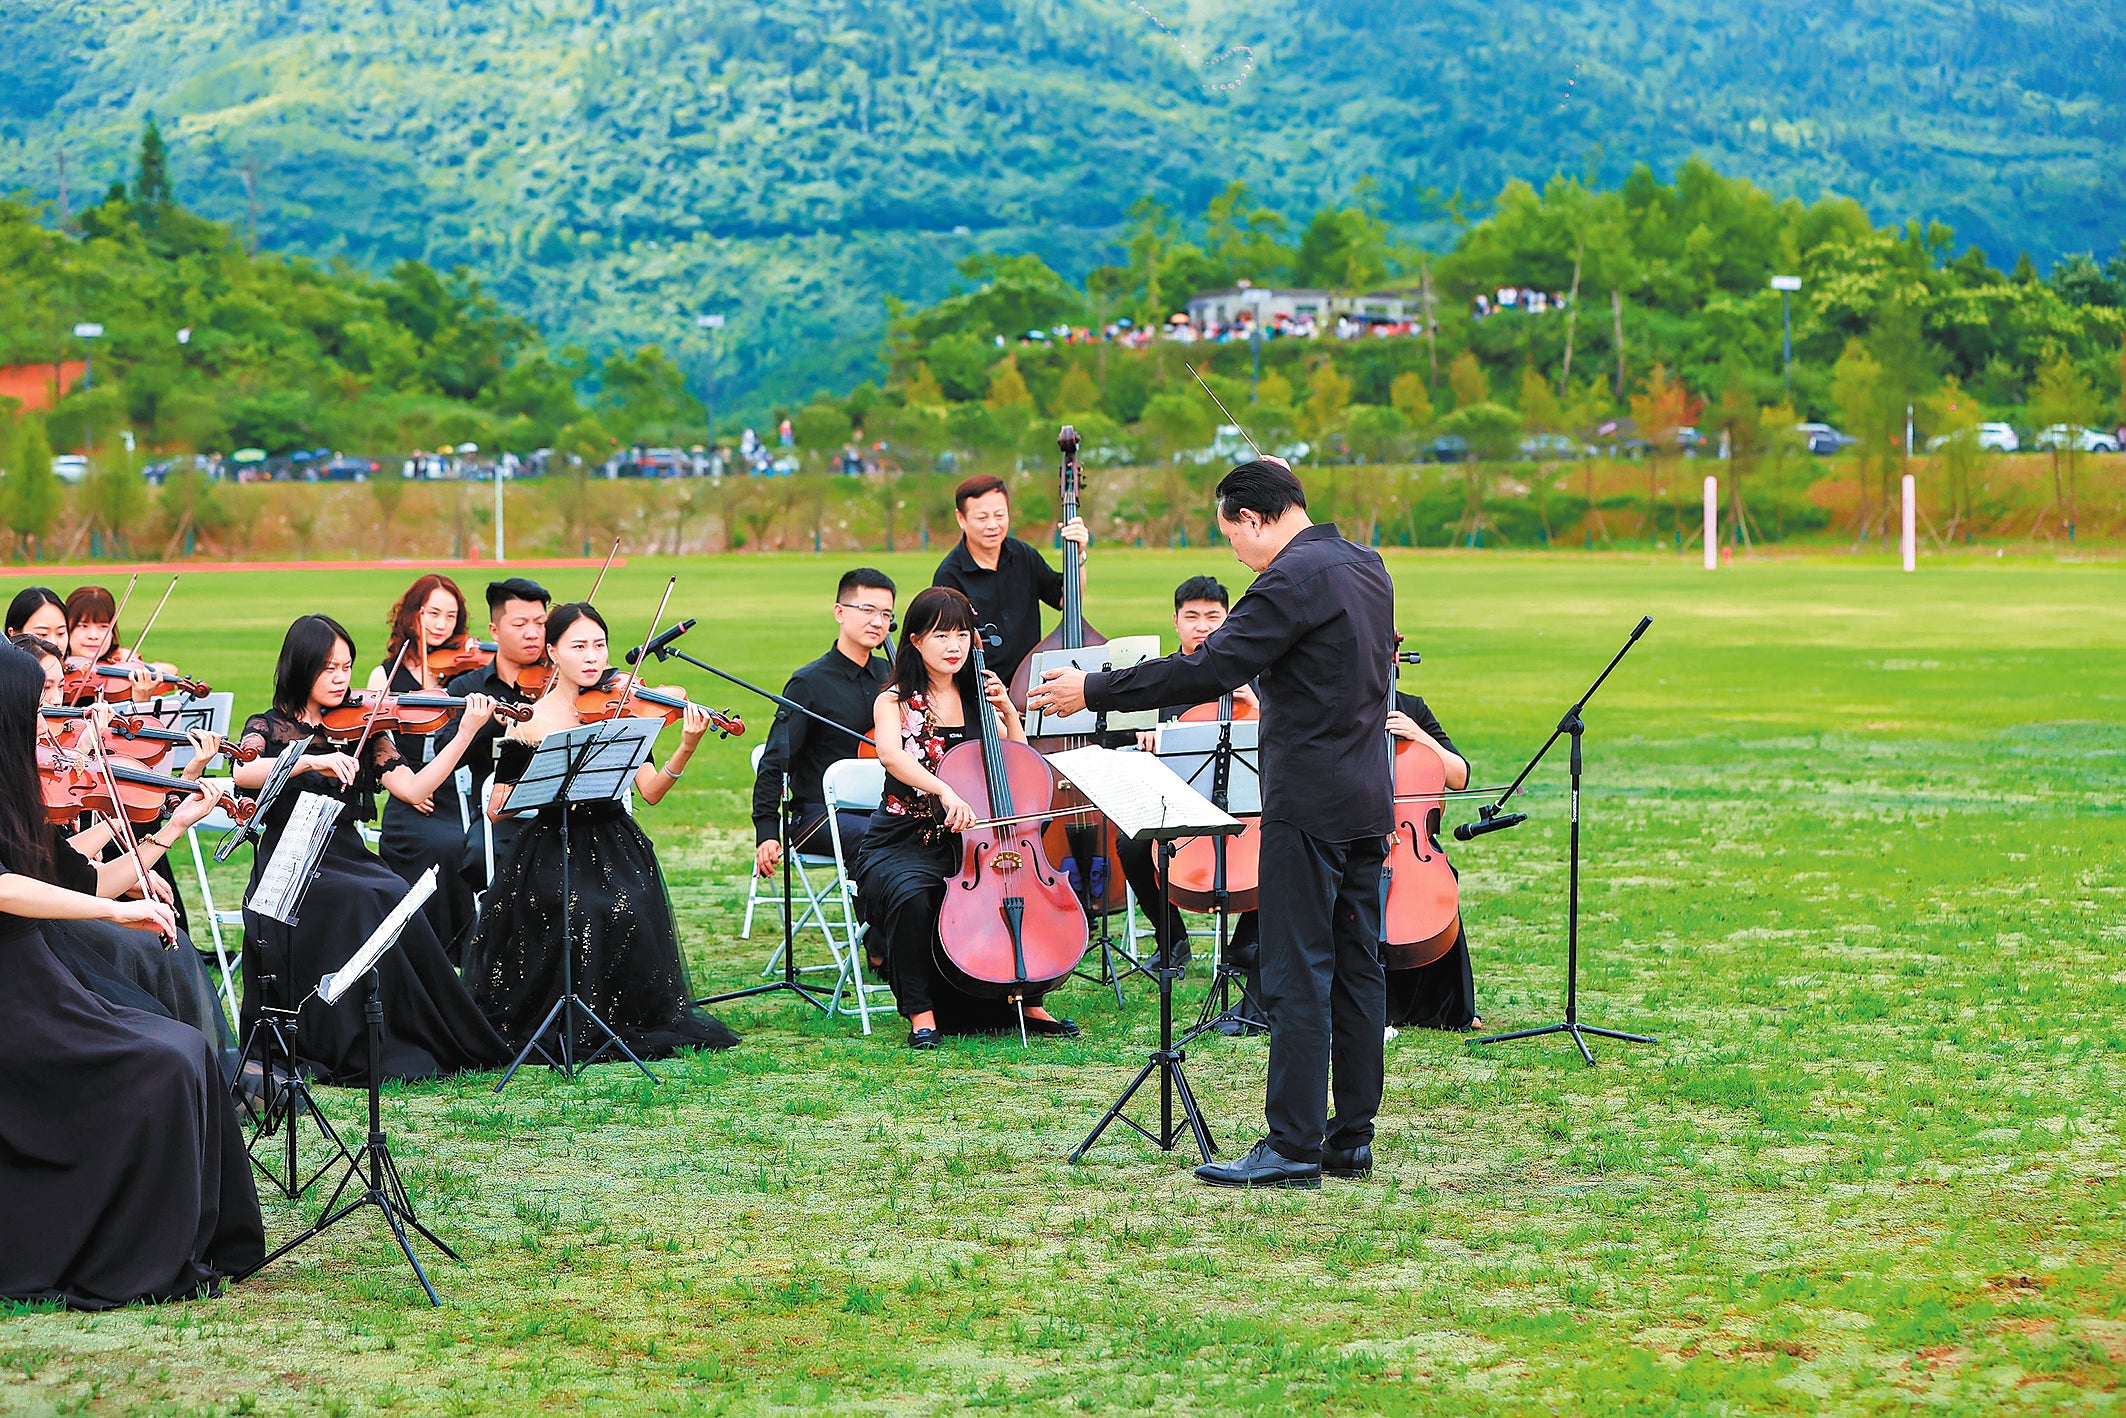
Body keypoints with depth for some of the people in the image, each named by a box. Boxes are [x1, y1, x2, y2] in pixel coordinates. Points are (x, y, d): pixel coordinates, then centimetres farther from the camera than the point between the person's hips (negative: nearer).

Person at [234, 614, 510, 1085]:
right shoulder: (269, 728, 5)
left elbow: (413, 788, 1)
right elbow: (242, 773, -18)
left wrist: (466, 732, -6)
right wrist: (311, 761, -30)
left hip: (350, 862, 3)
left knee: (394, 897, -29)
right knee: (361, 903, -32)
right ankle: (355, 1056, -26)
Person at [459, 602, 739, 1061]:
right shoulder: (528, 722, 0)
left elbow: (650, 792, -4)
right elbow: (497, 809, -2)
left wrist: (686, 748, -20)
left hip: (614, 847, 2)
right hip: (551, 849, -2)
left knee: (631, 911, -26)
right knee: (578, 915, -29)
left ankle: (632, 1021, -5)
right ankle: (569, 1028, -9)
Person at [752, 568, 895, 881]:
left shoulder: (889, 675, 13)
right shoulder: (810, 683, -4)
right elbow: (774, 764, -5)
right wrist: (767, 833, -14)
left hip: (880, 810, 5)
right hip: (820, 816, -5)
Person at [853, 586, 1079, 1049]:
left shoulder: (976, 700, 13)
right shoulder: (895, 701, -3)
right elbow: (890, 753, -26)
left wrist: (1008, 711, -1)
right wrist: (945, 790, -42)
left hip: (967, 840, 5)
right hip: (901, 847, -5)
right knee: (912, 895, -36)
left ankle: (1030, 1002, 0)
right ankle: (920, 1014, -19)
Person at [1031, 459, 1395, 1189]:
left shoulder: (1291, 582, -16)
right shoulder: (1366, 566, 11)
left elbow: (1208, 671, -19)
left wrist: (1094, 690, -13)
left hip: (1309, 809, -9)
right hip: (1367, 803, 9)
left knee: (1297, 977, -6)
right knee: (1356, 969, 11)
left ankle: (1293, 1148, -5)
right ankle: (1352, 1138, 15)